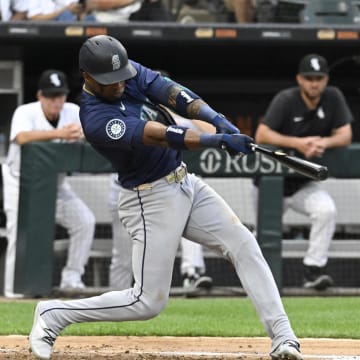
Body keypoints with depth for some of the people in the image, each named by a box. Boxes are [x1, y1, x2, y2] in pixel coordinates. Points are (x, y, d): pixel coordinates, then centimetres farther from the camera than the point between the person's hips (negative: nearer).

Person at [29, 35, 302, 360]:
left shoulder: (131, 72, -2)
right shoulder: (96, 119, -25)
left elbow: (172, 94, -13)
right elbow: (161, 136, -33)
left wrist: (215, 119, -30)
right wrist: (218, 140, -39)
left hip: (186, 184, 8)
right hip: (151, 201, -8)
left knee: (244, 245, -6)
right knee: (148, 302, -4)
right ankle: (53, 315, 10)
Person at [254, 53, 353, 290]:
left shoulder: (333, 98, -6)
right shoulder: (286, 100, -17)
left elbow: (345, 136, -8)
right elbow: (261, 136, -24)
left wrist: (324, 142, -30)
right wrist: (297, 143, -37)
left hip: (305, 185, 2)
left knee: (326, 209, -27)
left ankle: (313, 270, -20)